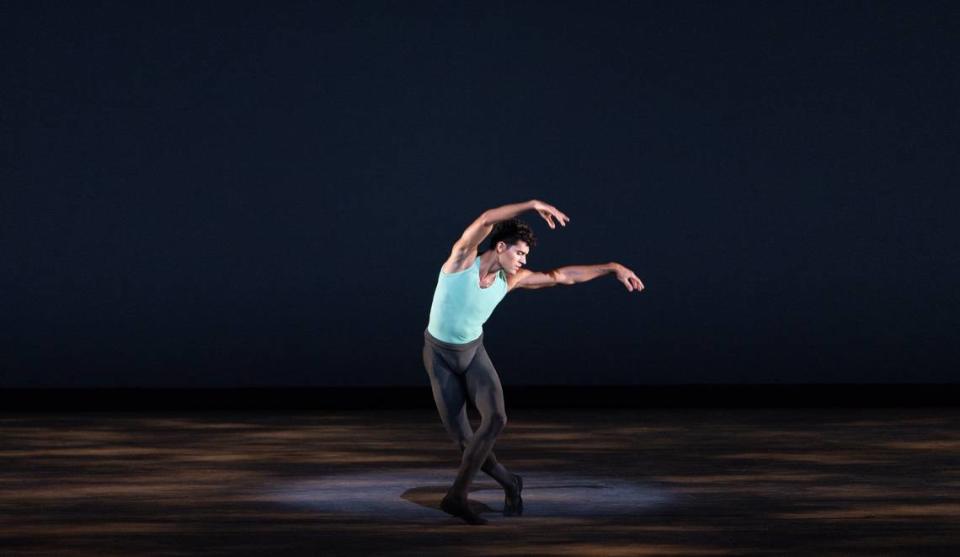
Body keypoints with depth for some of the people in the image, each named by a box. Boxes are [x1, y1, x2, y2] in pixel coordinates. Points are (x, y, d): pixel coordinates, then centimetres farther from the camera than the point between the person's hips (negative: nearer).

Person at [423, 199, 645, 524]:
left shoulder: (511, 279, -8)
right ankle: (508, 483, 18)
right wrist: (534, 205, -44)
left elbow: (563, 276, -2)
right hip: (439, 355, -3)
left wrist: (613, 268, -3)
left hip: (473, 351, 3)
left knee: (495, 419, -21)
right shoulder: (462, 259, -21)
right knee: (461, 437, -7)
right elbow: (486, 220, -39)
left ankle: (457, 495, -10)